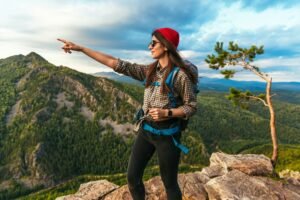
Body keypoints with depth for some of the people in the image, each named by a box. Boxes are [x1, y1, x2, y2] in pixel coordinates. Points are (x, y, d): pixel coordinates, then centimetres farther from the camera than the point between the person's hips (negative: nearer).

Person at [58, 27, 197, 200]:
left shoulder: (180, 75, -13)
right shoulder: (149, 71, 3)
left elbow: (192, 107, -7)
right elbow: (115, 63, -1)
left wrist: (166, 113, -23)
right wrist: (80, 48, -3)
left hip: (167, 133, -5)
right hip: (146, 129, 6)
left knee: (170, 183, 12)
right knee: (133, 177, 14)